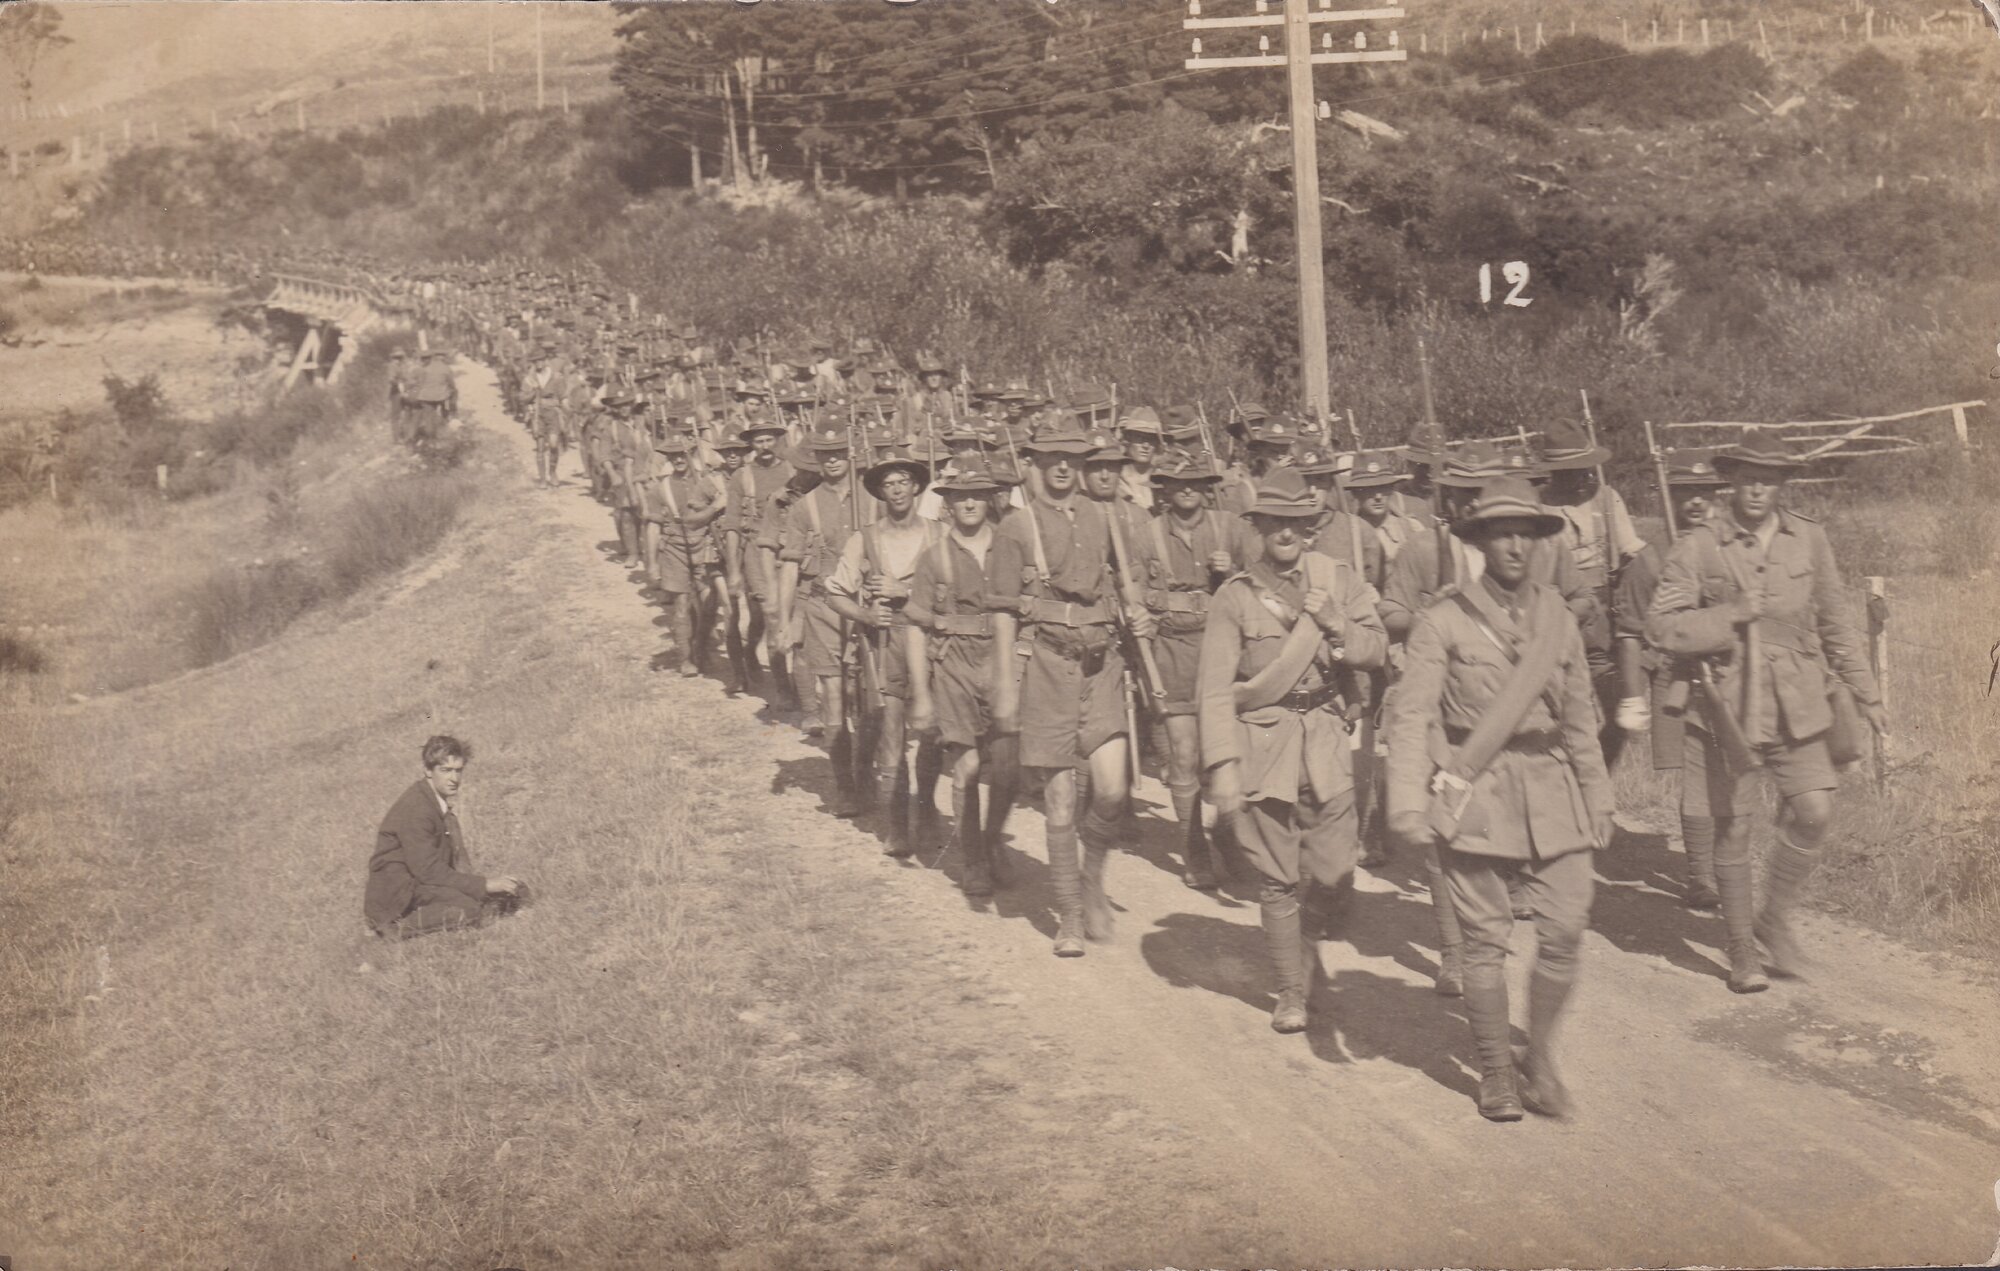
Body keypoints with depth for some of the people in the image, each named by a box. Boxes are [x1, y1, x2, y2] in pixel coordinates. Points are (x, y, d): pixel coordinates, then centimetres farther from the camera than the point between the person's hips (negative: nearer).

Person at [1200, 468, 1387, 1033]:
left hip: (1326, 738, 2)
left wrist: (1336, 627, -14)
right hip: (1264, 744, -2)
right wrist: (1223, 768, -14)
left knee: (1334, 870, 0)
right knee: (1278, 879, 2)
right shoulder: (1235, 596, -3)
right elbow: (1216, 691, -6)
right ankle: (1292, 991, 16)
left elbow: (1377, 648, 6)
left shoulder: (1338, 579, 6)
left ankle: (1308, 925, 34)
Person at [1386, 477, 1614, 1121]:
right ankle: (1495, 1073, 16)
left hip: (1551, 794, 4)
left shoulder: (1558, 620, 11)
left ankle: (1540, 1059, 16)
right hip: (1473, 795, -4)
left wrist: (1597, 800, 17)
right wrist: (1408, 804, -15)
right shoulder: (1444, 621, -3)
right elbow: (1411, 715, -7)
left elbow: (1580, 719, 18)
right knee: (1486, 940, 1)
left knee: (1565, 931, -3)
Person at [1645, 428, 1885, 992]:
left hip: (1797, 705, 2)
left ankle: (1775, 918, 10)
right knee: (1732, 830, 3)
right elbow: (1661, 628, -8)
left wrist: (1866, 693, 17)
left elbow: (1836, 622, 15)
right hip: (1727, 705, -2)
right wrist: (1731, 616, -17)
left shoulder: (1809, 539, 5)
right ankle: (1742, 951, 18)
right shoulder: (1699, 546, -5)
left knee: (1813, 810, -12)